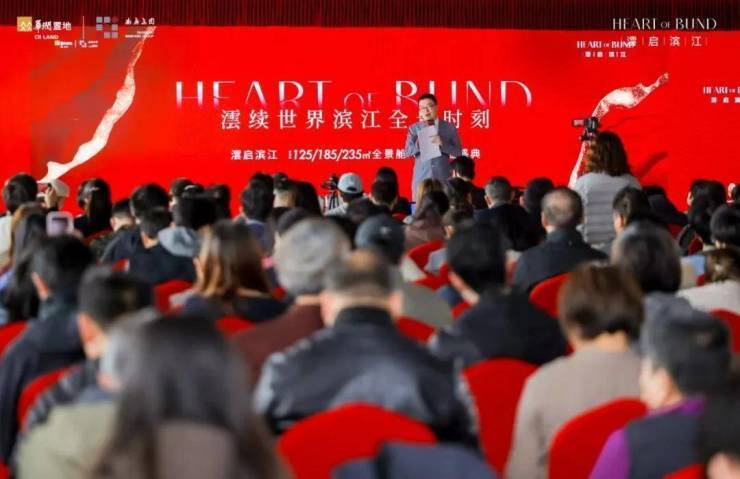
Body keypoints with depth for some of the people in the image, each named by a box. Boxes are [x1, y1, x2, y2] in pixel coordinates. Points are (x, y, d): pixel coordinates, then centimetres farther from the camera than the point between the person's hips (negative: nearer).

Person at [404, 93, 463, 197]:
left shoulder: (449, 128, 5)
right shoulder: (414, 128, 7)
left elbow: (458, 152, 2)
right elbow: (408, 151, -1)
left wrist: (442, 143, -15)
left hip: (443, 179, 0)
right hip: (421, 179, 0)